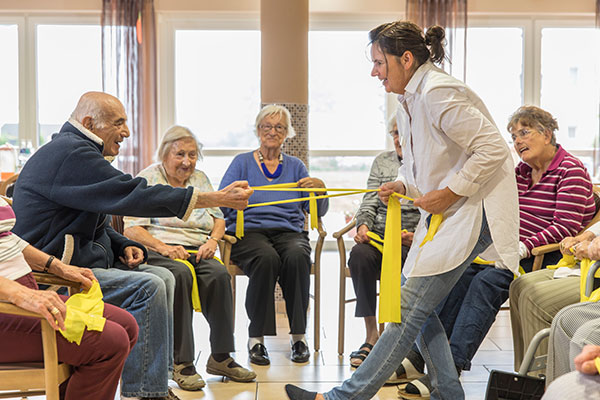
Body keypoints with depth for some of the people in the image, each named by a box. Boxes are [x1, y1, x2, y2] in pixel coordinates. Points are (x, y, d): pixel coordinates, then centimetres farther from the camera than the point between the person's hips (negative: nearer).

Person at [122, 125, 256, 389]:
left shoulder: (200, 179, 21)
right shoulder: (147, 179, 5)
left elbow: (218, 219, 19)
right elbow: (131, 229, -4)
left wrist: (213, 240, -3)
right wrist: (163, 247, -19)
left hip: (196, 251, 4)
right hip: (156, 251, -4)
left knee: (218, 274, -29)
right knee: (180, 274, -37)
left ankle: (220, 357, -22)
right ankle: (181, 362, -31)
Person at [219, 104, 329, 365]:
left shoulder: (295, 166, 18)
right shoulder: (243, 162, 12)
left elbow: (319, 211, 11)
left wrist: (320, 188, -9)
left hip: (289, 231, 2)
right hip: (248, 231, -2)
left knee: (297, 256, -33)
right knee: (267, 258, -35)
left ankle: (298, 336, -22)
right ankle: (256, 337, -24)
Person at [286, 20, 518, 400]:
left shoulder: (438, 93, -19)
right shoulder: (409, 101, 12)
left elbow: (493, 148, -22)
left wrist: (449, 192, -18)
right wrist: (404, 186, 3)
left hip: (472, 211, -10)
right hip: (445, 212, 10)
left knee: (410, 307, -9)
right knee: (418, 306, 10)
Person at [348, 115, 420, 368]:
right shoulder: (382, 161, 19)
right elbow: (369, 203, 15)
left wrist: (416, 236, -19)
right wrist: (363, 225, -6)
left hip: (413, 241, -3)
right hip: (379, 236, 3)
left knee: (401, 258, -37)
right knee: (359, 254, -31)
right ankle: (371, 335, -26)